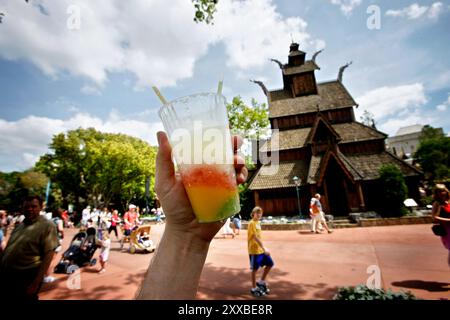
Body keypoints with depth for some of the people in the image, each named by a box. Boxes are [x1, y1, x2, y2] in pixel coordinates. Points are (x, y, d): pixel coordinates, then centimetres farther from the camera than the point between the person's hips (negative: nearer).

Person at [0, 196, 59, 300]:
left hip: (26, 278, -6)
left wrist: (36, 283, -21)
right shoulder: (20, 224, 9)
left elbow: (48, 255, -18)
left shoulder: (47, 225, -14)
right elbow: (9, 247, 16)